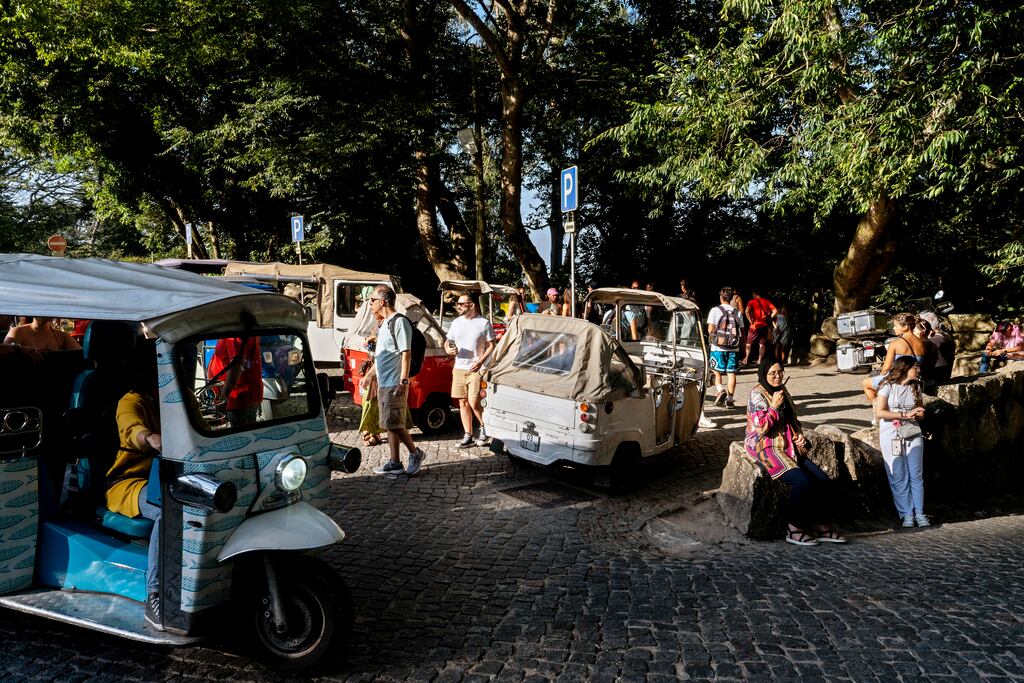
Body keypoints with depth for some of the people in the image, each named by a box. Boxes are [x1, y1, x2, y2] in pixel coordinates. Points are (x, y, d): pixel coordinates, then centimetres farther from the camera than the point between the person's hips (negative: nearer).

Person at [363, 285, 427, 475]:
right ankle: (395, 463, 17)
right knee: (390, 424, 11)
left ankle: (416, 453, 10)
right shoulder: (385, 324, 16)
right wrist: (369, 376, 26)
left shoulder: (399, 322, -13)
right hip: (383, 384, 10)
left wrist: (403, 381, -24)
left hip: (395, 384, -10)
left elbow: (406, 354, -18)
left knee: (394, 424, -7)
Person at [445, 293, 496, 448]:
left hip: (476, 369, -5)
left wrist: (480, 362, -15)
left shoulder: (483, 323, -4)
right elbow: (447, 341, 18)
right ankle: (468, 435, 16)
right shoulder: (456, 322, 10)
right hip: (459, 368, 5)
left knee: (474, 403, -11)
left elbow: (491, 345, -3)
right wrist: (448, 349, -6)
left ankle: (484, 428, 14)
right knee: (463, 403, 7)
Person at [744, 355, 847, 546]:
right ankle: (794, 530, -12)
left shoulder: (783, 392, 16)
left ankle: (818, 526, 3)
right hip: (765, 448, -8)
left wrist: (799, 435, 6)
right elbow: (761, 427, -14)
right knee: (802, 481, -26)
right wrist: (774, 406, -17)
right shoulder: (757, 394, -8)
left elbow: (793, 421, 25)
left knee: (822, 479, -8)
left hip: (788, 447, 8)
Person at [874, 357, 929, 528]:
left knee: (916, 476, 4)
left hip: (913, 435, 4)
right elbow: (879, 412, -16)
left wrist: (918, 414, -4)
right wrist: (905, 414, -18)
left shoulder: (915, 387, 9)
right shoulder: (888, 387, -8)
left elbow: (920, 411, 19)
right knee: (899, 478, 1)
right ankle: (907, 514, 8)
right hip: (892, 437, -4)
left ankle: (919, 513, 11)